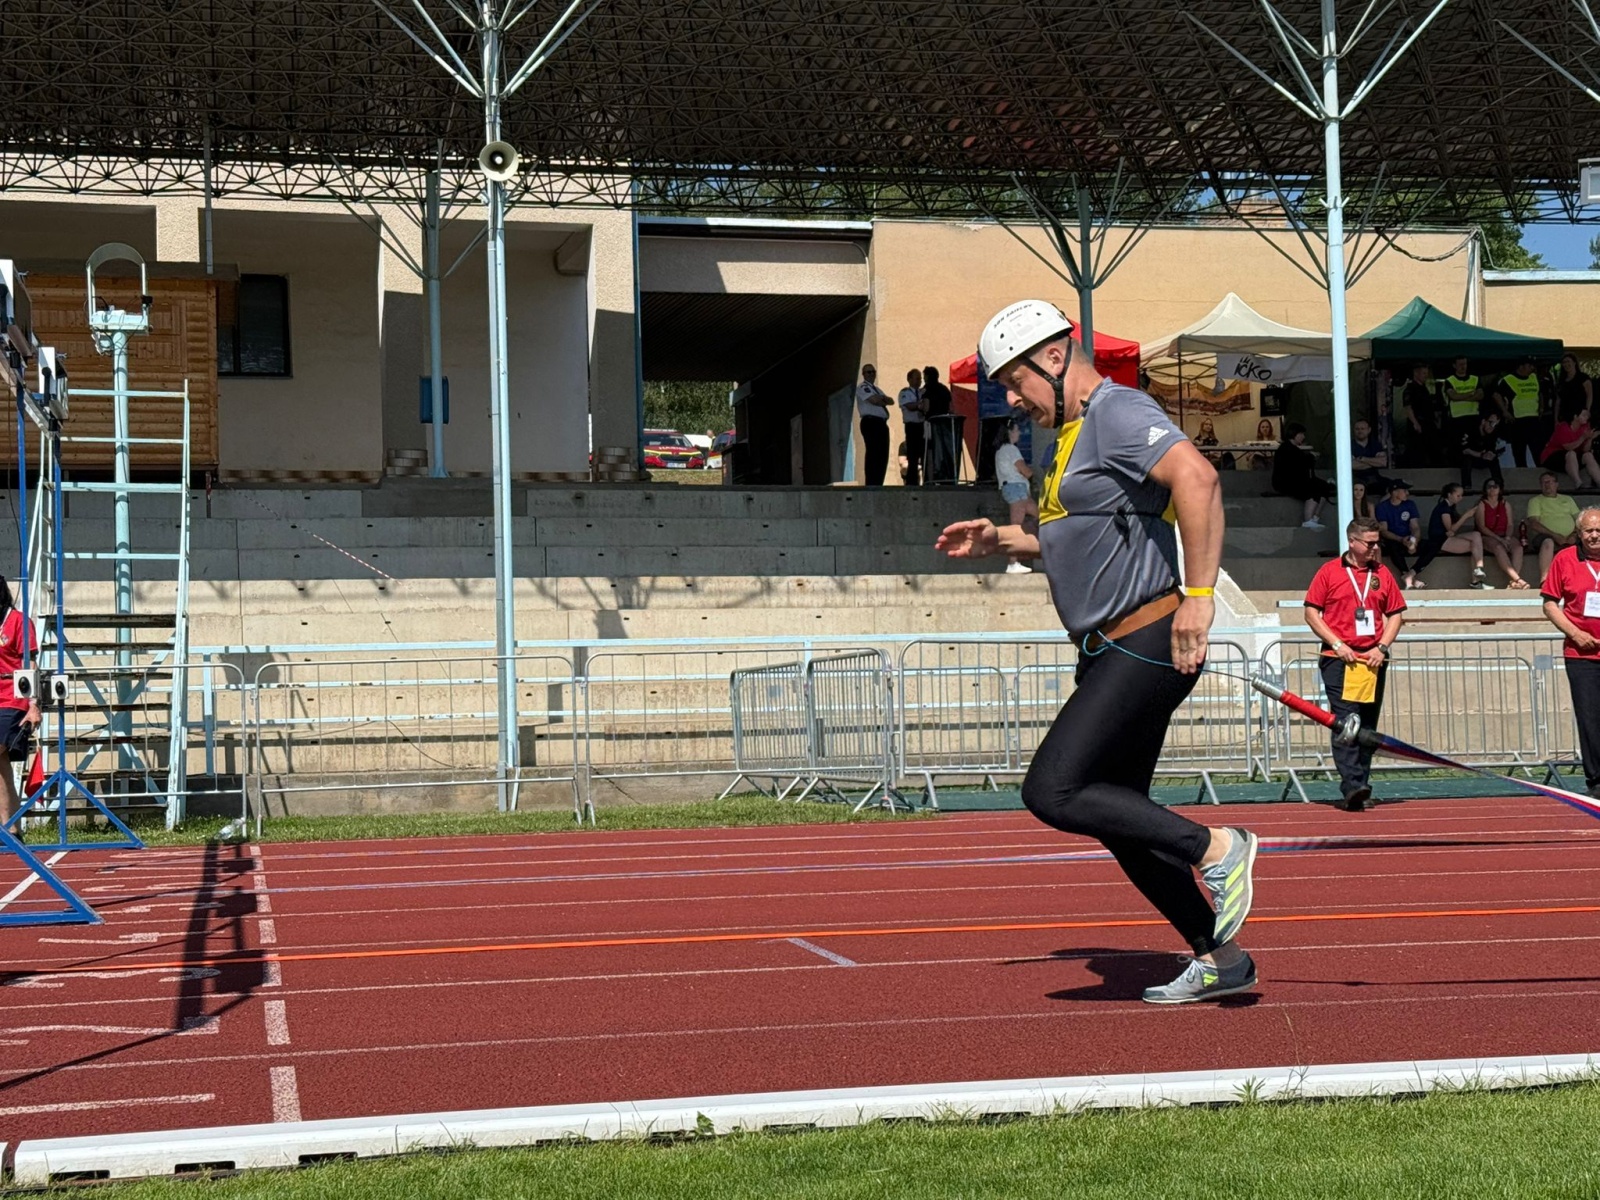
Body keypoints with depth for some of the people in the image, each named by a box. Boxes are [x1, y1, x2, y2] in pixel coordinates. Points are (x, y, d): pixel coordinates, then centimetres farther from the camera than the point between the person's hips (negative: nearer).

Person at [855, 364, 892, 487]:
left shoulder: (877, 389, 26)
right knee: (873, 454, -13)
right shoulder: (863, 388, -1)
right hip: (871, 422, -9)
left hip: (882, 423, 9)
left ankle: (878, 483, 8)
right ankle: (871, 484, -14)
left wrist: (882, 398, -3)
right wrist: (884, 400, 4)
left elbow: (891, 401, 16)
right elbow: (874, 401, -16)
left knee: (883, 455, 5)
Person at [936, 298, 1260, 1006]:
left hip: (1147, 646, -11)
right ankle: (1218, 960, 19)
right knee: (1119, 817, 12)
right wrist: (1000, 541, 20)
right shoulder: (1071, 434, 19)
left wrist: (1198, 594, -33)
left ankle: (1216, 848, -9)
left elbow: (1197, 478, -29)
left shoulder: (1118, 413, -12)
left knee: (1051, 793, -17)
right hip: (1111, 655, 11)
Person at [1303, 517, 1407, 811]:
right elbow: (1311, 612, 0)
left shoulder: (1382, 573, 11)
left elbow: (1396, 613, 14)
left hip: (1373, 661, 4)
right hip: (1339, 660, -4)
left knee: (1367, 727, 6)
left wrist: (1382, 647, -2)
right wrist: (1337, 644, -9)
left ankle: (1361, 787, 11)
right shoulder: (1329, 572, 1)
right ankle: (1351, 787, -20)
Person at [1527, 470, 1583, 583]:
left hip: (1570, 539, 3)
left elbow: (1579, 520, 18)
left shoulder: (1567, 499, 28)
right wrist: (1555, 535, -13)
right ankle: (1544, 583, -46)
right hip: (1548, 536, -3)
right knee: (1548, 542, -41)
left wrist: (1575, 535, -5)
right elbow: (1533, 523, 0)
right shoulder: (1535, 501, 16)